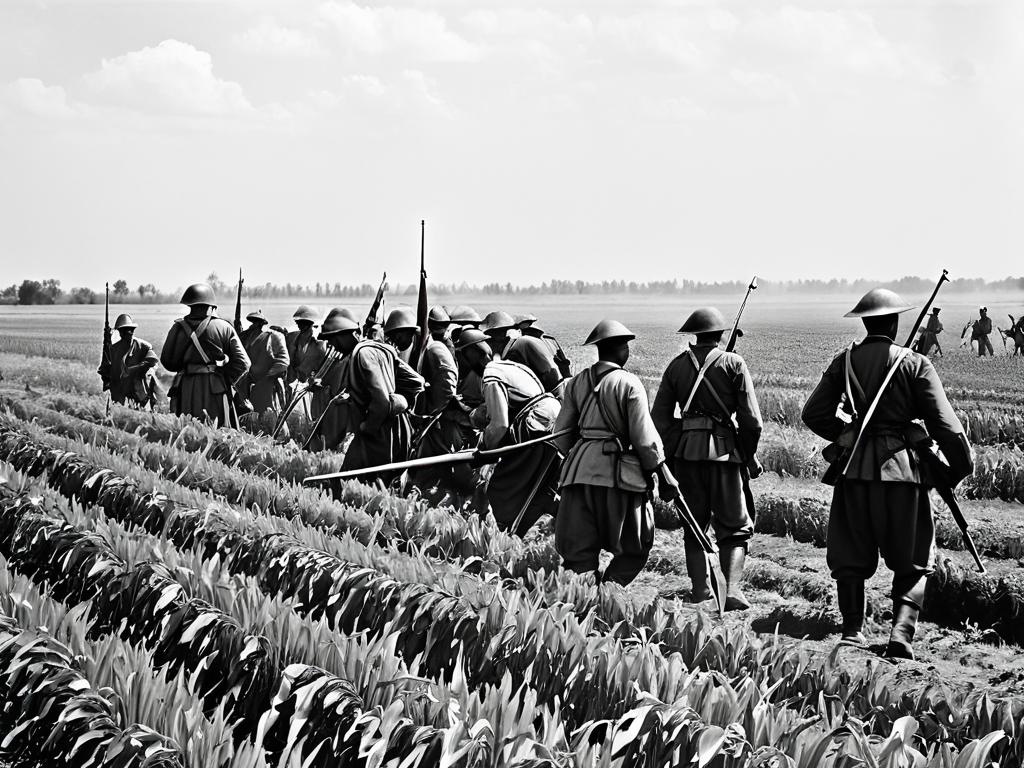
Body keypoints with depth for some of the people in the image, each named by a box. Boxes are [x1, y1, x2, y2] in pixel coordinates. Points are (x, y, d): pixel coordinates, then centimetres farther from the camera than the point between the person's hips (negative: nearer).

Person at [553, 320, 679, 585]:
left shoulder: (576, 383, 8)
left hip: (580, 469, 5)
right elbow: (645, 437, -8)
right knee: (634, 547, 11)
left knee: (579, 550, 8)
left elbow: (561, 436, 11)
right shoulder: (629, 384, -7)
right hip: (619, 473, -4)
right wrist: (664, 476, 0)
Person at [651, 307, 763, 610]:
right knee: (735, 527, 6)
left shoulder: (677, 365, 7)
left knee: (694, 526, 13)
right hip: (725, 450, -3)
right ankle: (731, 587, -12)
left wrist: (670, 458, 11)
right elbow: (751, 419, -6)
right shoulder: (733, 363, -2)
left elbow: (659, 417, 4)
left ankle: (700, 593, 8)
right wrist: (750, 457, 6)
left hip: (686, 451, 3)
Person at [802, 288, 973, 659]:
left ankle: (852, 632, 14)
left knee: (851, 559, 14)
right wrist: (962, 466, 4)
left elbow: (813, 414, 4)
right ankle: (901, 632, -6)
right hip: (902, 466, -2)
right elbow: (944, 422, -7)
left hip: (854, 467, 2)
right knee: (913, 563, 8)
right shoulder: (914, 364, -4)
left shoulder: (844, 362, 4)